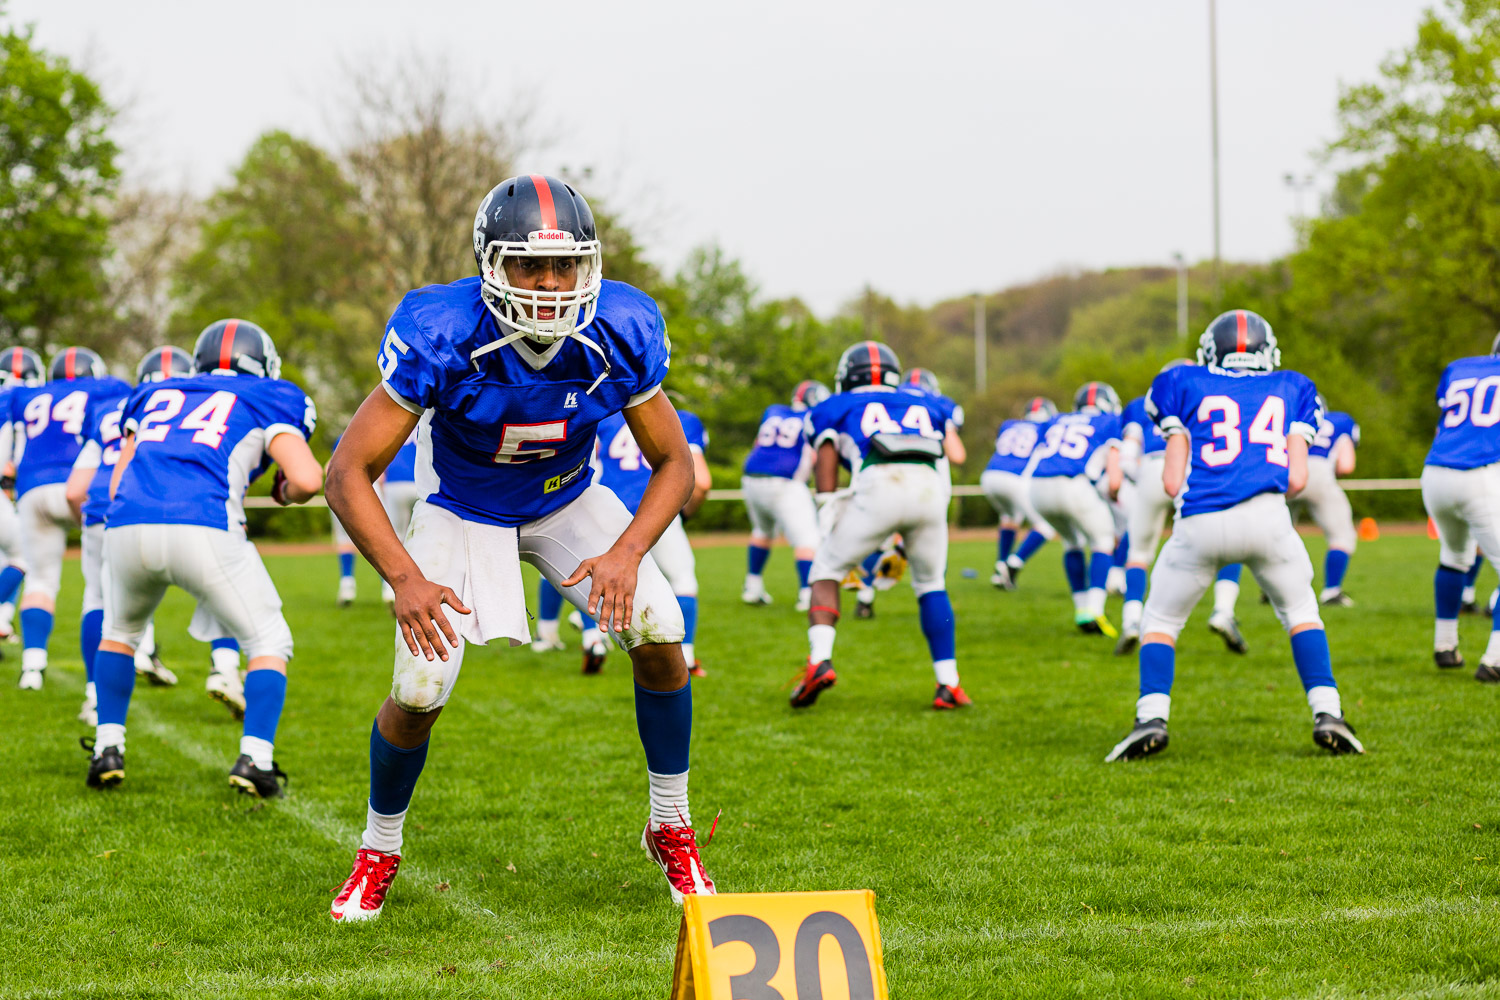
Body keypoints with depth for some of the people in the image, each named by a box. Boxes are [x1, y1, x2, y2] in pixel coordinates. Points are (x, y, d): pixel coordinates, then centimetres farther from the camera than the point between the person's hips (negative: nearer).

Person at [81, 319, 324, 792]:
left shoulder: (153, 395, 29)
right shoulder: (266, 400, 17)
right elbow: (308, 480, 2)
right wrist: (287, 491, 24)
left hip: (127, 528, 4)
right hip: (204, 529, -4)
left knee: (120, 630, 33)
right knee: (268, 643, 17)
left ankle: (108, 748, 24)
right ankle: (255, 758, 2)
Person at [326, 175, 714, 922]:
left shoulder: (620, 335, -26)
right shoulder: (441, 338, -33)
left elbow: (673, 463, -12)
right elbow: (348, 474, -28)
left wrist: (628, 553, -30)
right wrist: (405, 579, -40)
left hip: (568, 500, 2)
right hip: (462, 509, -2)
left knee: (657, 634, -17)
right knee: (418, 696, -13)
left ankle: (672, 831, 4)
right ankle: (378, 851, 17)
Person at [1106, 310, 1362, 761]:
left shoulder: (1188, 386, 17)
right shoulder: (1292, 390, 22)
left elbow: (1172, 480, 10)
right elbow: (1297, 477, 12)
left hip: (1200, 522, -1)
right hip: (1267, 517, 1)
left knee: (1160, 621, 18)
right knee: (1300, 610, 23)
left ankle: (1152, 717, -1)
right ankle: (1327, 714, 9)